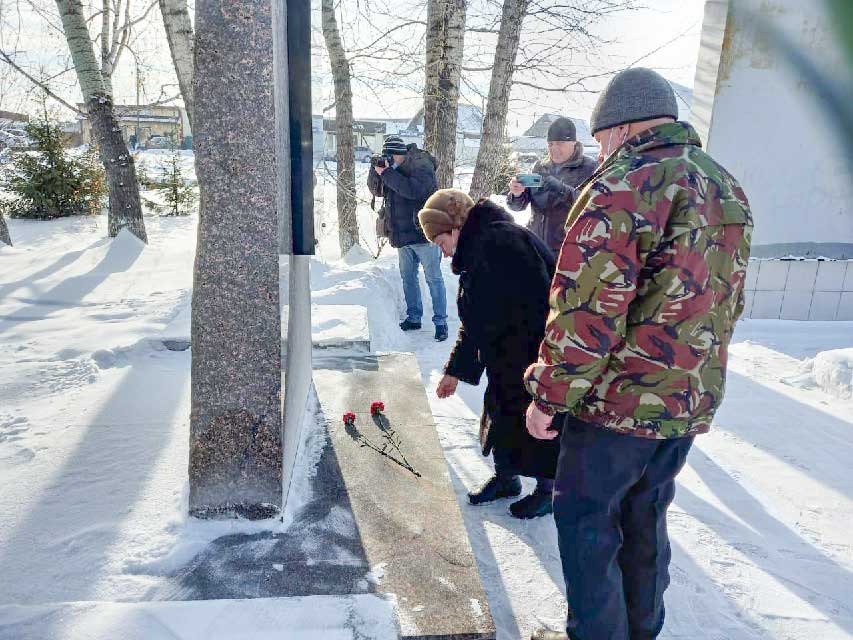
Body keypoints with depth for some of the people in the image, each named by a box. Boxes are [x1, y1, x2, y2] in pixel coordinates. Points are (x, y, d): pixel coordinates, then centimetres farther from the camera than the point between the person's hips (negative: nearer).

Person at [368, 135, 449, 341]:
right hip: (402, 236, 8)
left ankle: (440, 321, 3)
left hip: (424, 233, -8)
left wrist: (386, 173, -23)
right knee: (408, 278, 13)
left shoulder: (422, 166, -12)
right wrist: (375, 170, -5)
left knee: (433, 278, -2)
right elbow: (376, 190, 13)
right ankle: (413, 318, 25)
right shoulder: (393, 169, 11)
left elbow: (414, 190, -29)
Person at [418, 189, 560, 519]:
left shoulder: (501, 241, -23)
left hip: (540, 357, -9)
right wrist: (456, 371, 19)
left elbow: (537, 306, -30)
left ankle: (547, 490, 32)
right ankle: (505, 478, 42)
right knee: (500, 415, 20)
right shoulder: (476, 253, 10)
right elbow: (475, 321, 17)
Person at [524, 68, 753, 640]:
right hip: (692, 405, 8)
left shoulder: (623, 187, -17)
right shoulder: (729, 190, 10)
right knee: (645, 518, 23)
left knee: (586, 521, 10)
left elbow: (584, 312, -22)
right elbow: (727, 303, 16)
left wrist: (549, 397, -13)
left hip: (616, 401, -8)